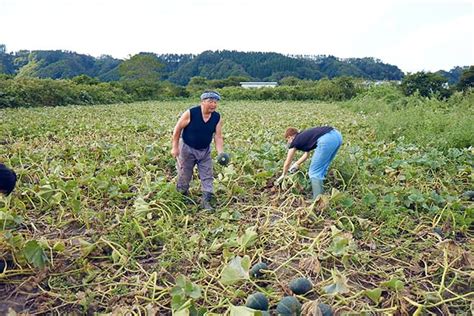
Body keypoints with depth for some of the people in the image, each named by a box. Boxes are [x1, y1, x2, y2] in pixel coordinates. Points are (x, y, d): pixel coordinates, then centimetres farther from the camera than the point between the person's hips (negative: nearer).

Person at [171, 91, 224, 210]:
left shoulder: (217, 118, -10)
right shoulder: (190, 113, -22)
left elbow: (218, 137, -11)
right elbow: (177, 129, -12)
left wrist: (221, 153, -26)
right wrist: (175, 147, -12)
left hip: (205, 150, 4)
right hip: (187, 148, -3)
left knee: (207, 176, 2)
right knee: (184, 175, 11)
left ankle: (206, 200, 12)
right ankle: (182, 195, 36)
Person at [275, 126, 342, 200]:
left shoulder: (294, 142, 15)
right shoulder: (304, 136, 32)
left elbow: (287, 163, 26)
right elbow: (306, 154, 46)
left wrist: (283, 175, 41)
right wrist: (296, 164, 56)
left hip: (327, 139, -8)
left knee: (314, 172, 5)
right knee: (322, 169, 22)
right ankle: (321, 195, 29)